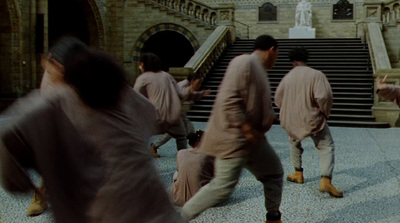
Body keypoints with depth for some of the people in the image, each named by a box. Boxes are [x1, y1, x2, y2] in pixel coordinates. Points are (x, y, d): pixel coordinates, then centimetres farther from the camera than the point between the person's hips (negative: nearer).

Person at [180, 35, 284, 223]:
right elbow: (228, 100, -25)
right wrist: (247, 129, -22)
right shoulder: (245, 62, -15)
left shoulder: (258, 69, 16)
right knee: (223, 187, -8)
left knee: (274, 173, 17)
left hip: (252, 138, 11)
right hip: (233, 138, -10)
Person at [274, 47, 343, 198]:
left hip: (291, 121, 4)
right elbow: (324, 97, -23)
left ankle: (298, 174, 31)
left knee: (294, 142, 31)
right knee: (326, 147, 3)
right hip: (312, 119, -4)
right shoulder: (316, 75, -12)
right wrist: (325, 113, -4)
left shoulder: (287, 77, 1)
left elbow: (278, 100, 11)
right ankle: (325, 180, -16)